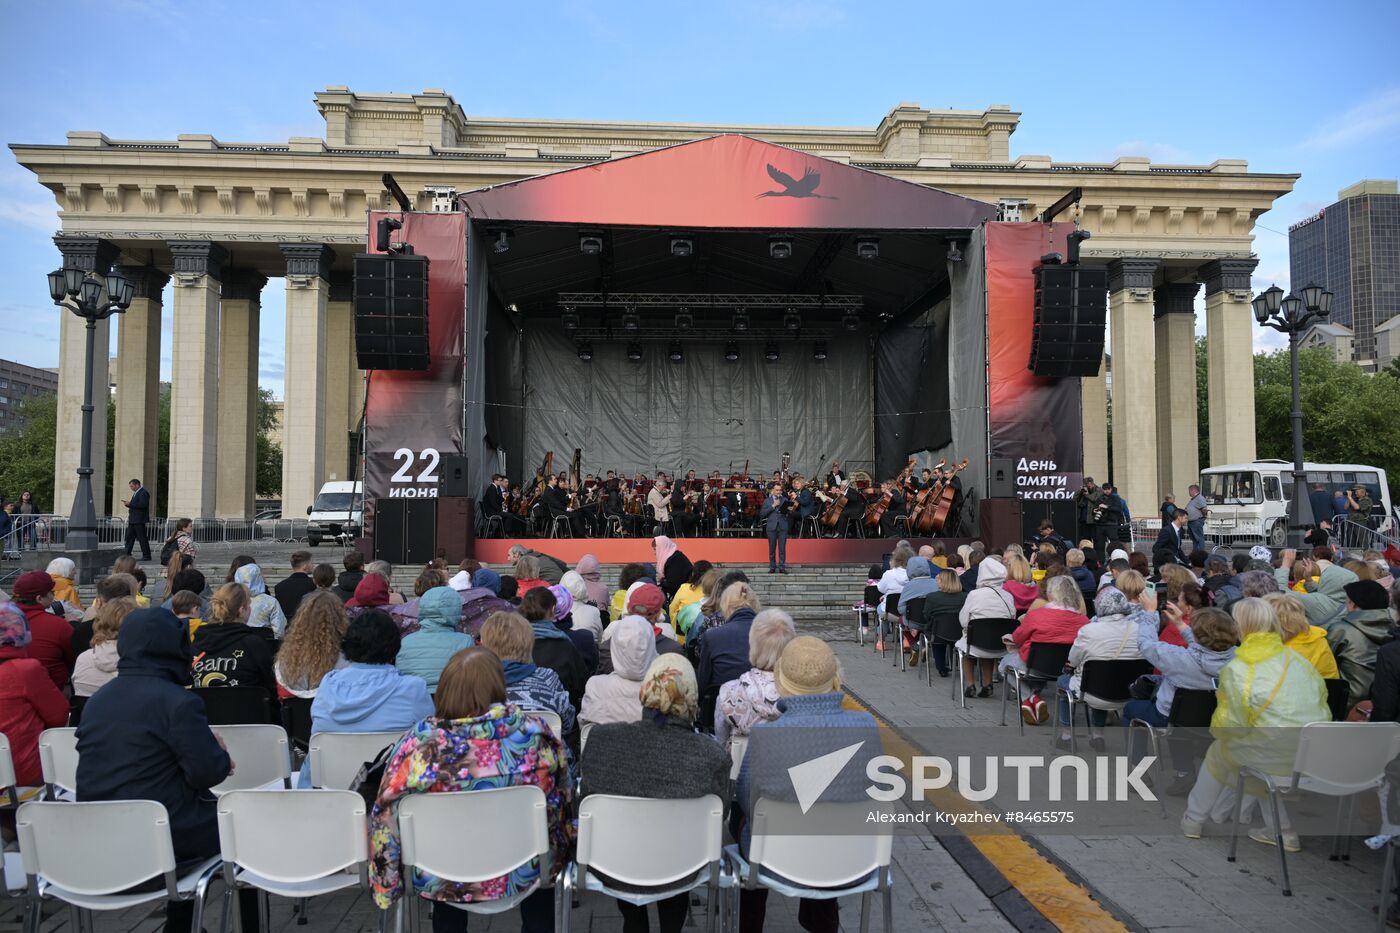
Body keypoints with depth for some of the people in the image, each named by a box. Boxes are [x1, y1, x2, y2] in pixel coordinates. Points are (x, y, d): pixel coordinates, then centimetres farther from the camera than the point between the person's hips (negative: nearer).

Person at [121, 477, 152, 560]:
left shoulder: (143, 492, -12)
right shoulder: (136, 493, 19)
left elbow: (143, 504, -24)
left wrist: (130, 504, -19)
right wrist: (128, 504, 5)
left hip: (139, 520, -10)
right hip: (133, 520, 10)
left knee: (142, 538, -5)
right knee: (129, 537, 11)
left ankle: (146, 555, 0)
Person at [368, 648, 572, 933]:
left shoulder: (420, 741, -20)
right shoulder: (533, 732, -17)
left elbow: (386, 817, -11)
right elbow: (562, 798, -3)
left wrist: (386, 886, 7)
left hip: (442, 885, 1)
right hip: (522, 876, 0)